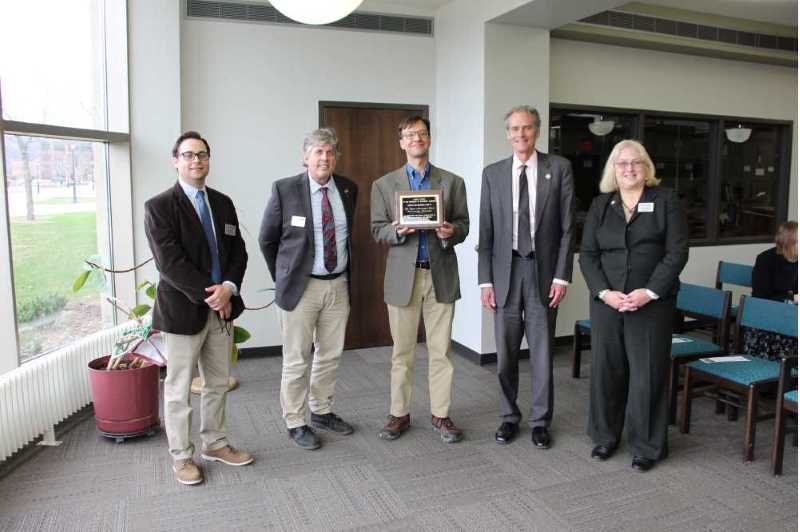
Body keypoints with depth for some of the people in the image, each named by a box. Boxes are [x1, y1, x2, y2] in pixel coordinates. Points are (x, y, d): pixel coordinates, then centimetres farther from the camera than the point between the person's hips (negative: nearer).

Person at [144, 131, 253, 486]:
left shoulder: (223, 203, 10)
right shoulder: (159, 207, -8)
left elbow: (238, 252, 7)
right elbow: (169, 262, -17)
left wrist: (228, 288, -10)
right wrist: (209, 295, -17)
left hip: (222, 307, 6)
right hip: (183, 310, -5)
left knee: (218, 383, 16)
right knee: (179, 389, 7)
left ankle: (215, 443, 33)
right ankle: (181, 456, 24)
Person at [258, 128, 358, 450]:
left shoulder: (348, 189, 4)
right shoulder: (285, 190, -8)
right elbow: (267, 240, 1)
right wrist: (283, 277, 6)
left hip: (339, 285, 5)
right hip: (301, 286, -4)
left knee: (330, 354, 15)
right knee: (297, 360, 4)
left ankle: (321, 411, 33)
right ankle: (296, 423, 20)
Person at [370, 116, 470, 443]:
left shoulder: (452, 182, 7)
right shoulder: (384, 185, 6)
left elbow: (464, 225, 6)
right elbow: (378, 231, 3)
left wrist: (451, 232, -16)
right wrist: (397, 231, -18)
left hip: (441, 275, 1)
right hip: (403, 276, 0)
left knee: (441, 350, 6)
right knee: (402, 351, 7)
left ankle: (441, 415, 19)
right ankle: (399, 414, 21)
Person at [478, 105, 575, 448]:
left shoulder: (559, 168, 1)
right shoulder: (492, 174, 5)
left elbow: (567, 227, 0)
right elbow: (486, 231, 4)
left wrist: (561, 276, -6)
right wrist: (485, 281, -1)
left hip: (543, 271, -1)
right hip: (505, 270, 2)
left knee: (542, 352, 7)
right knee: (505, 353, 9)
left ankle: (540, 421, 23)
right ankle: (509, 417, 27)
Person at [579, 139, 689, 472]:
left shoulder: (666, 201, 4)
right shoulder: (600, 205, 11)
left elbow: (677, 252, -3)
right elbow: (588, 254, 6)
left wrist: (649, 292, -13)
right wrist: (604, 292, -9)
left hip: (652, 303, -2)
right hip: (606, 301, 3)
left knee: (648, 372, 2)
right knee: (606, 369, 7)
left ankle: (647, 446, 16)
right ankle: (605, 436, 23)